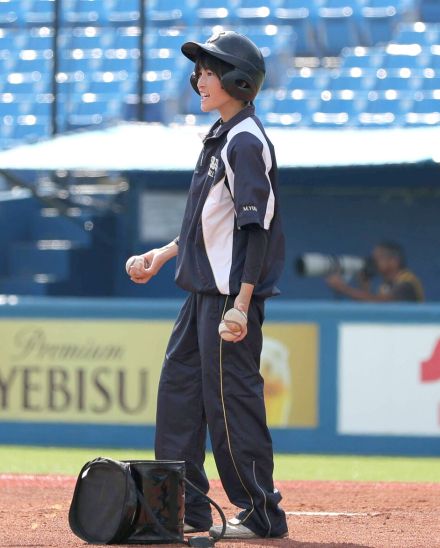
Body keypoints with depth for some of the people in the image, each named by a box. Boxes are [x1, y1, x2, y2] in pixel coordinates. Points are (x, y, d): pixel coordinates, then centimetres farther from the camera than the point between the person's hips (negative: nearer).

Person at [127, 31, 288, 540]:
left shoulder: (246, 142, -14)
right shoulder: (220, 137, 15)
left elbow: (257, 225, -19)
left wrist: (243, 300, -23)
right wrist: (163, 254, 21)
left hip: (231, 294, -10)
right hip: (204, 289, 10)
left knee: (231, 398, -8)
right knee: (179, 385, 12)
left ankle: (261, 512, -1)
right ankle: (185, 507, 18)